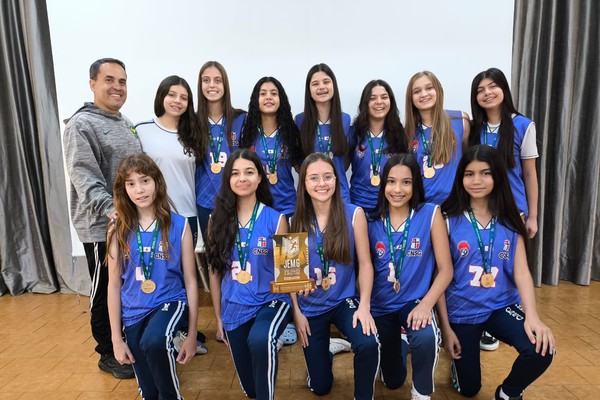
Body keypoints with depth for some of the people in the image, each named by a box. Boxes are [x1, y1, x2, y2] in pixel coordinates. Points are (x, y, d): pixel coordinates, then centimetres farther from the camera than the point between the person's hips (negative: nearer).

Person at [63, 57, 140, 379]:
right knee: (107, 292, 6)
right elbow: (84, 177, -22)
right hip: (101, 227, -8)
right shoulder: (81, 124, -11)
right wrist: (109, 209, -36)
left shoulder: (125, 123, 14)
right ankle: (109, 354, 23)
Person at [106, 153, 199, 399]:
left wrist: (192, 334, -4)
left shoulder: (179, 225, -9)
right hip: (134, 313, 3)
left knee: (154, 341, -35)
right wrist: (117, 339, 1)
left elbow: (190, 281, -5)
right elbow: (114, 286, 2)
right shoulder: (119, 230, -3)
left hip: (170, 303, -3)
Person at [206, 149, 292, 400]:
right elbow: (215, 271, 5)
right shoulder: (218, 220, -1)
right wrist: (218, 317, 8)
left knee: (260, 340, -37)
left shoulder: (276, 220, -7)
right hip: (234, 308, 3)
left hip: (271, 301, -3)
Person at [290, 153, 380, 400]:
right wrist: (296, 312, -4)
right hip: (310, 307, 2)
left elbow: (365, 264, -8)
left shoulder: (354, 214, -8)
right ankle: (324, 355, 46)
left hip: (343, 302, -1)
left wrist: (364, 306, -17)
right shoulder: (296, 221, -4)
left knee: (369, 345, -32)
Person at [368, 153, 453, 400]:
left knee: (426, 337, -37)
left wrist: (426, 304, -23)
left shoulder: (430, 214, -11)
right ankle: (396, 345, 47)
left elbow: (445, 270, -10)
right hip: (380, 305, 2)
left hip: (414, 301, -2)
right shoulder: (373, 221, -5)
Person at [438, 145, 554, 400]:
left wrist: (532, 316, -24)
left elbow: (521, 272, -7)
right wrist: (445, 327, -9)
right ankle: (460, 354, 44)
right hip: (461, 311, -1)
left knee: (541, 350, -26)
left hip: (502, 306, 2)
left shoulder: (511, 221, -3)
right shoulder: (449, 219, -11)